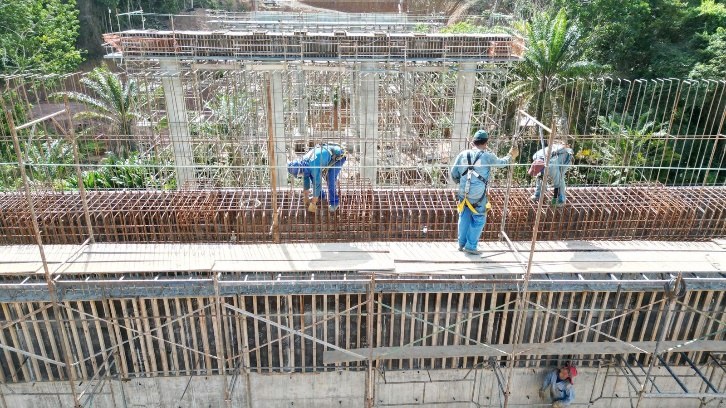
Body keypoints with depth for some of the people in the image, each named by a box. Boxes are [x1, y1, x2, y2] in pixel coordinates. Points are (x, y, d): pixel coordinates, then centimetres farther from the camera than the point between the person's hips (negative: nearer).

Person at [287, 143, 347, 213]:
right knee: (313, 176, 3)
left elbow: (317, 184, -31)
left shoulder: (314, 166, -36)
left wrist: (313, 204, -24)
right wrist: (306, 198, 6)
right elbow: (305, 180, 0)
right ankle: (320, 195, 21)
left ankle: (334, 202, -2)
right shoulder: (303, 161, -11)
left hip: (338, 156, -8)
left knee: (330, 179, -22)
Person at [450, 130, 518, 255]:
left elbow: (454, 174, 6)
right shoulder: (487, 156, -6)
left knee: (464, 218, 17)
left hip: (463, 193, 5)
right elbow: (501, 162, 14)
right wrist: (511, 156, 33)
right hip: (478, 195, -4)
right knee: (479, 220, 9)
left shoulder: (463, 154, 4)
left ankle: (462, 244, 27)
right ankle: (471, 246, 12)